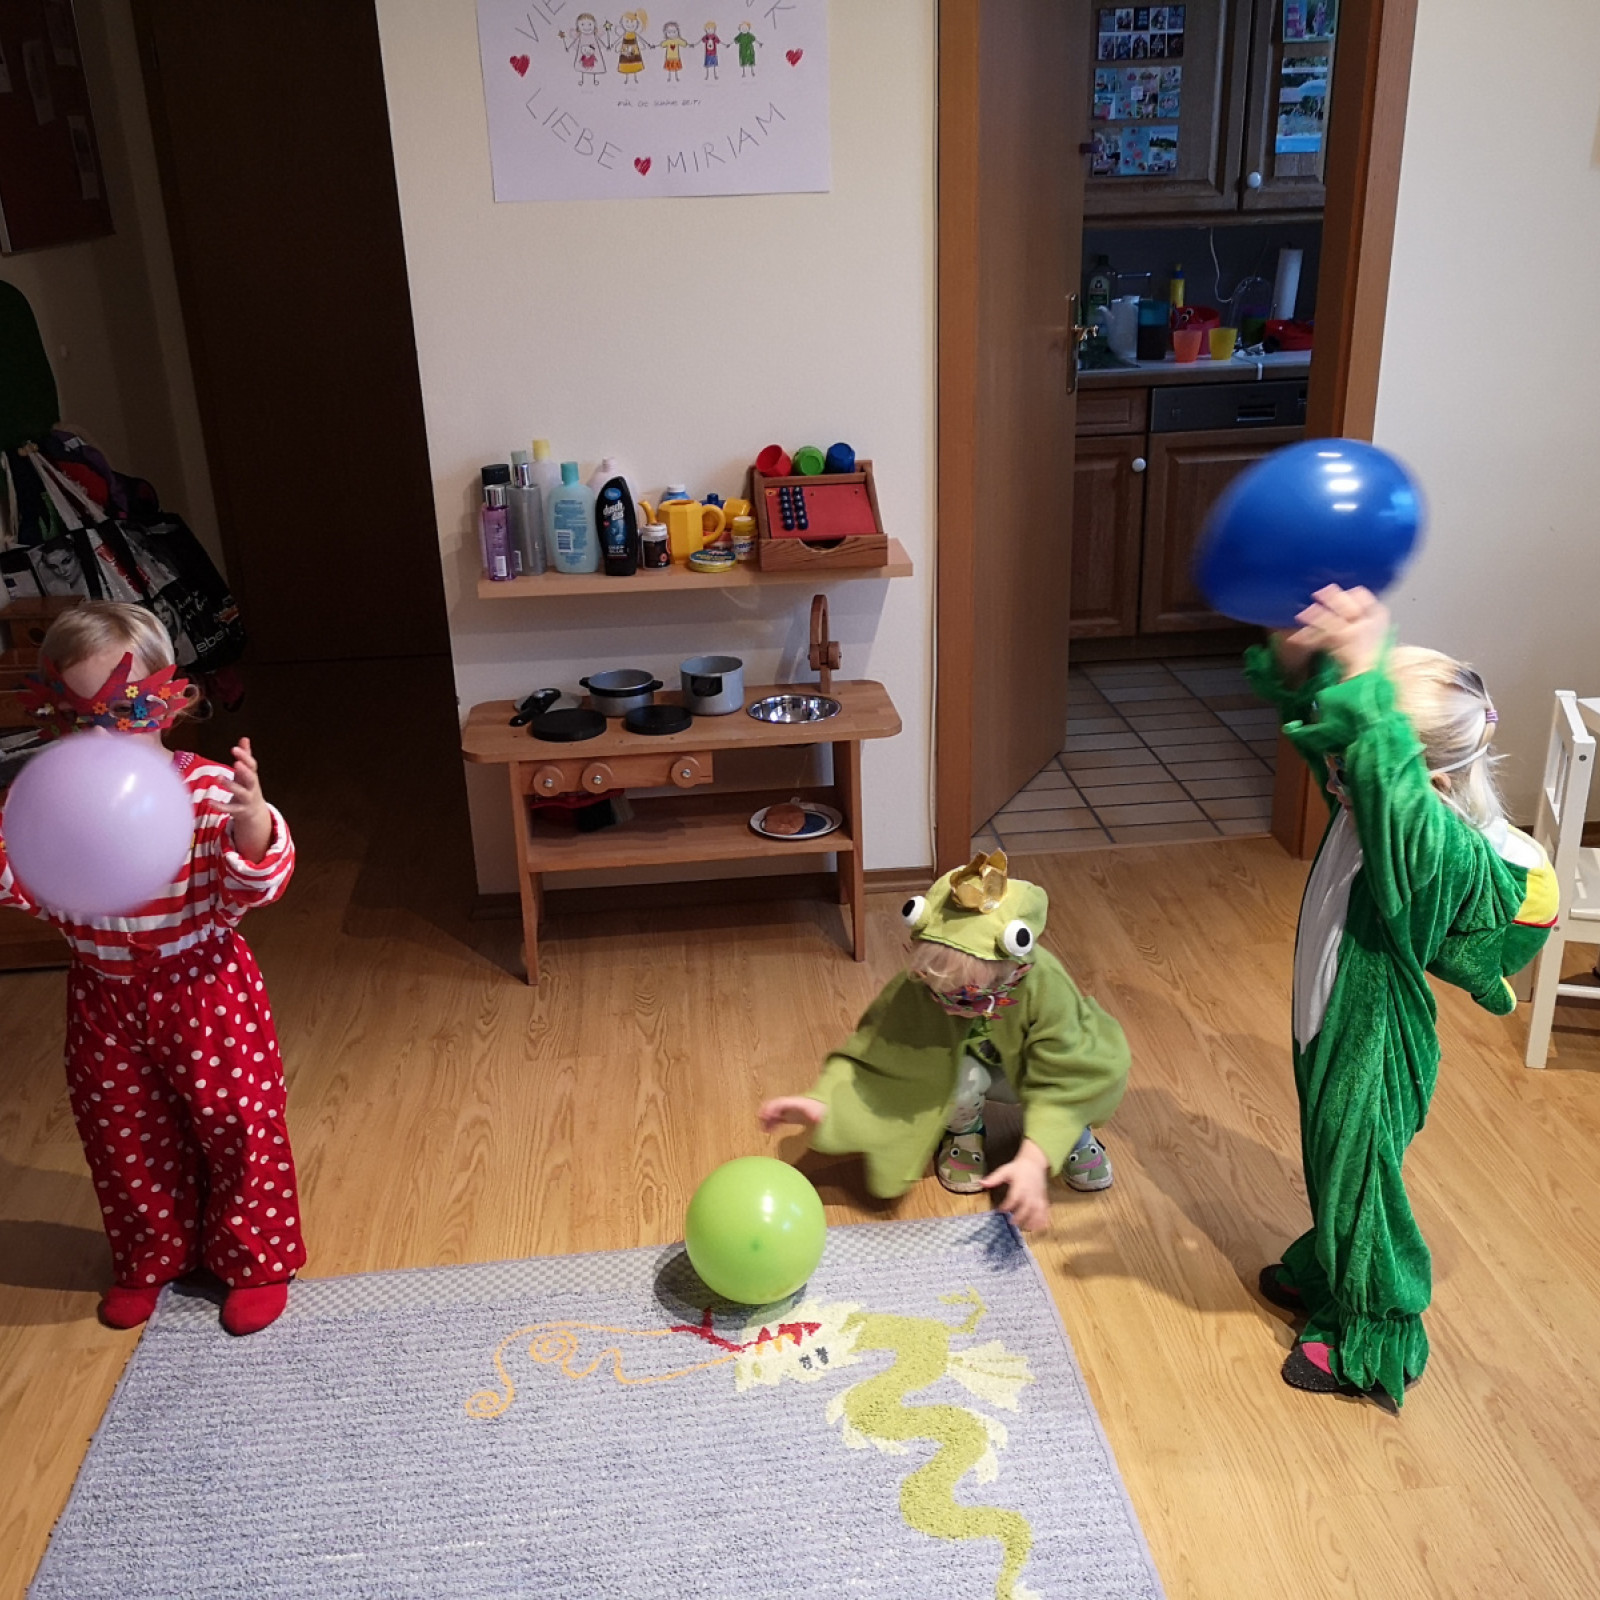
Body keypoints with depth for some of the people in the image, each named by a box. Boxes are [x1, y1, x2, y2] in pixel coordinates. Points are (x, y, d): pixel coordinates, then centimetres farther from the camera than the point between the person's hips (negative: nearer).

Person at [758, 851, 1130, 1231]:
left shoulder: (1045, 985, -39)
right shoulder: (915, 988, -35)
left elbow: (1060, 1082, -37)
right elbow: (873, 1052, -30)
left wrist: (1034, 1160, -51)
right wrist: (822, 1100, -49)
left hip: (1033, 1069, 0)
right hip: (973, 1064, 0)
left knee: (1107, 1077, -29)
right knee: (962, 1075, -36)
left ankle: (1073, 1133, 7)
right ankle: (963, 1132, 2)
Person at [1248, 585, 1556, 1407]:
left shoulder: (1445, 851, -34)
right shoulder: (1369, 802, -11)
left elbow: (1392, 781, -56)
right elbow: (1316, 720, -10)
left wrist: (1362, 674, -61)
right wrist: (1300, 656, -31)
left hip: (1374, 1047, -8)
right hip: (1333, 1027, 8)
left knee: (1360, 1177, 12)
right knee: (1330, 1163, 28)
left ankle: (1372, 1338, 35)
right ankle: (1324, 1273, 54)